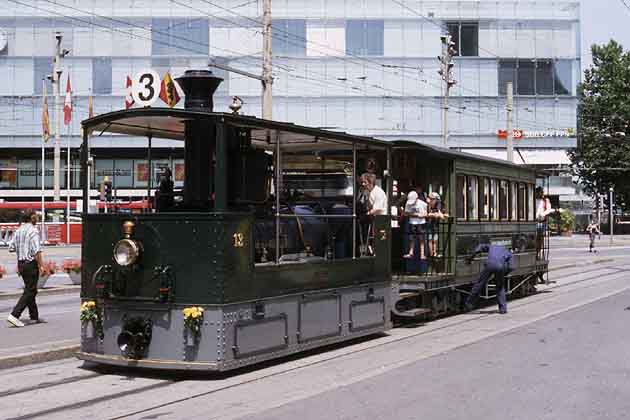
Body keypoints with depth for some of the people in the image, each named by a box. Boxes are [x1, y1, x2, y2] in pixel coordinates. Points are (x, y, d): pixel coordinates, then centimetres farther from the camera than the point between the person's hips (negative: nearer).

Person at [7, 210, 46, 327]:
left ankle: (34, 316, 25)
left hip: (21, 263, 8)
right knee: (29, 291, -4)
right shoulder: (33, 231, -15)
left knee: (30, 289, 17)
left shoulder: (18, 230, 9)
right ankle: (14, 315, -12)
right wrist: (41, 265, -17)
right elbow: (37, 251, -22)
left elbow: (11, 248, 9)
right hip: (31, 263, -8)